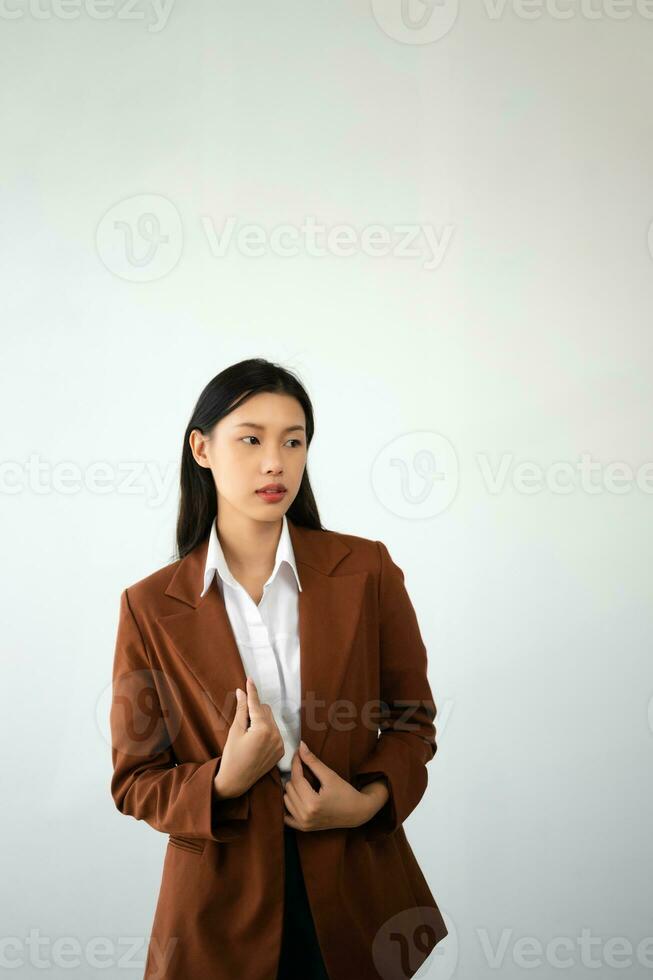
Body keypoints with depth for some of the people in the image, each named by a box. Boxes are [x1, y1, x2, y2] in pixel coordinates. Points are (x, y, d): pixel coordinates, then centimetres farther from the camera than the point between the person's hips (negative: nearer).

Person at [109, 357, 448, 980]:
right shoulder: (151, 606, -6)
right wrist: (224, 783, -19)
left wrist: (370, 801, -13)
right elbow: (135, 780, -1)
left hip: (357, 890, 1)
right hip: (223, 902, -1)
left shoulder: (367, 570, -4)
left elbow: (413, 718, 5)